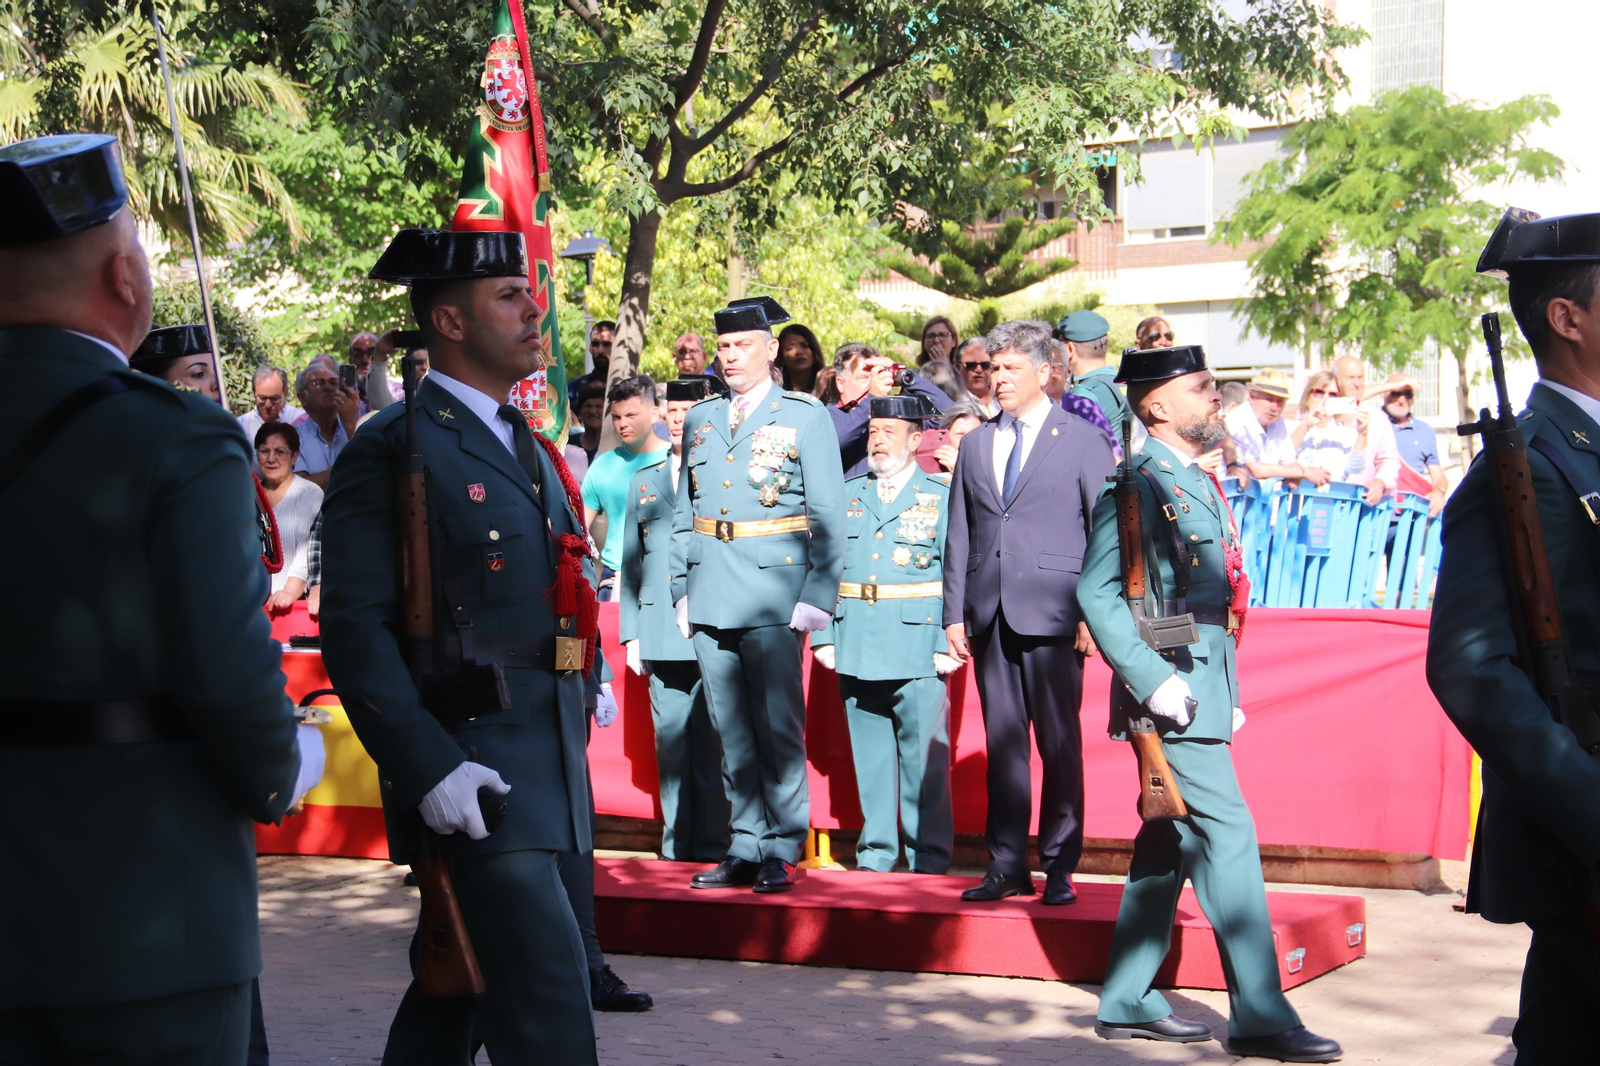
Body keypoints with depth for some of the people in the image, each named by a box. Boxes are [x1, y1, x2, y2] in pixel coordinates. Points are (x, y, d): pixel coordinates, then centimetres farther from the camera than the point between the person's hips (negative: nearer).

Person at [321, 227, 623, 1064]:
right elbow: (356, 627, -15)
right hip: (471, 777, -8)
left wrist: (589, 679, 13)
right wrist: (427, 768, -21)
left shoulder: (530, 448, 18)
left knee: (454, 997, 18)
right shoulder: (392, 450, -9)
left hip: (551, 767, 8)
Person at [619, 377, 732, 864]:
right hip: (661, 636, 3)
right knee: (670, 743, 5)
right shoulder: (643, 482, 17)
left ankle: (712, 843, 1)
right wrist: (630, 636, 10)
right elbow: (630, 565, 17)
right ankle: (676, 845, 10)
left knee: (711, 743, -5)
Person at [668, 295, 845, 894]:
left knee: (778, 728, -4)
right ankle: (747, 849, 15)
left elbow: (829, 518, -2)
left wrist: (817, 597, -10)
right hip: (710, 597, 5)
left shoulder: (805, 417, 1)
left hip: (772, 593, -5)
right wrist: (681, 590, 11)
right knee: (732, 732, 8)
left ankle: (782, 851, 3)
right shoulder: (701, 420, 15)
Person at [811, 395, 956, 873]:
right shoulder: (846, 496, 14)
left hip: (918, 652, -4)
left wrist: (949, 644, -9)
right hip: (856, 650, 4)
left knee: (925, 756, -4)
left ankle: (929, 856, 4)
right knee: (869, 755, 9)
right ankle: (875, 851, 17)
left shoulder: (942, 497, 3)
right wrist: (822, 635, 6)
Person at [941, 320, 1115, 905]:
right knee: (1002, 742, 6)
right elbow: (959, 535, 16)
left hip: (1052, 614, -4)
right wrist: (954, 612, 9)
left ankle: (1059, 867, 4)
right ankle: (1007, 865, 11)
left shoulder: (1084, 440, 4)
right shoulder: (975, 444, 16)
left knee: (1059, 742, -2)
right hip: (991, 615, 4)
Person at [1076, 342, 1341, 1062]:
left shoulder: (1199, 484, 17)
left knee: (1169, 844, 12)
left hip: (1202, 694, 9)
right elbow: (1097, 591, -18)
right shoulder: (1138, 486, -11)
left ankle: (1128, 1003, 20)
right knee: (1228, 837, -10)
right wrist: (1152, 681, -22)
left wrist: (1227, 693, 18)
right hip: (1172, 696, -9)